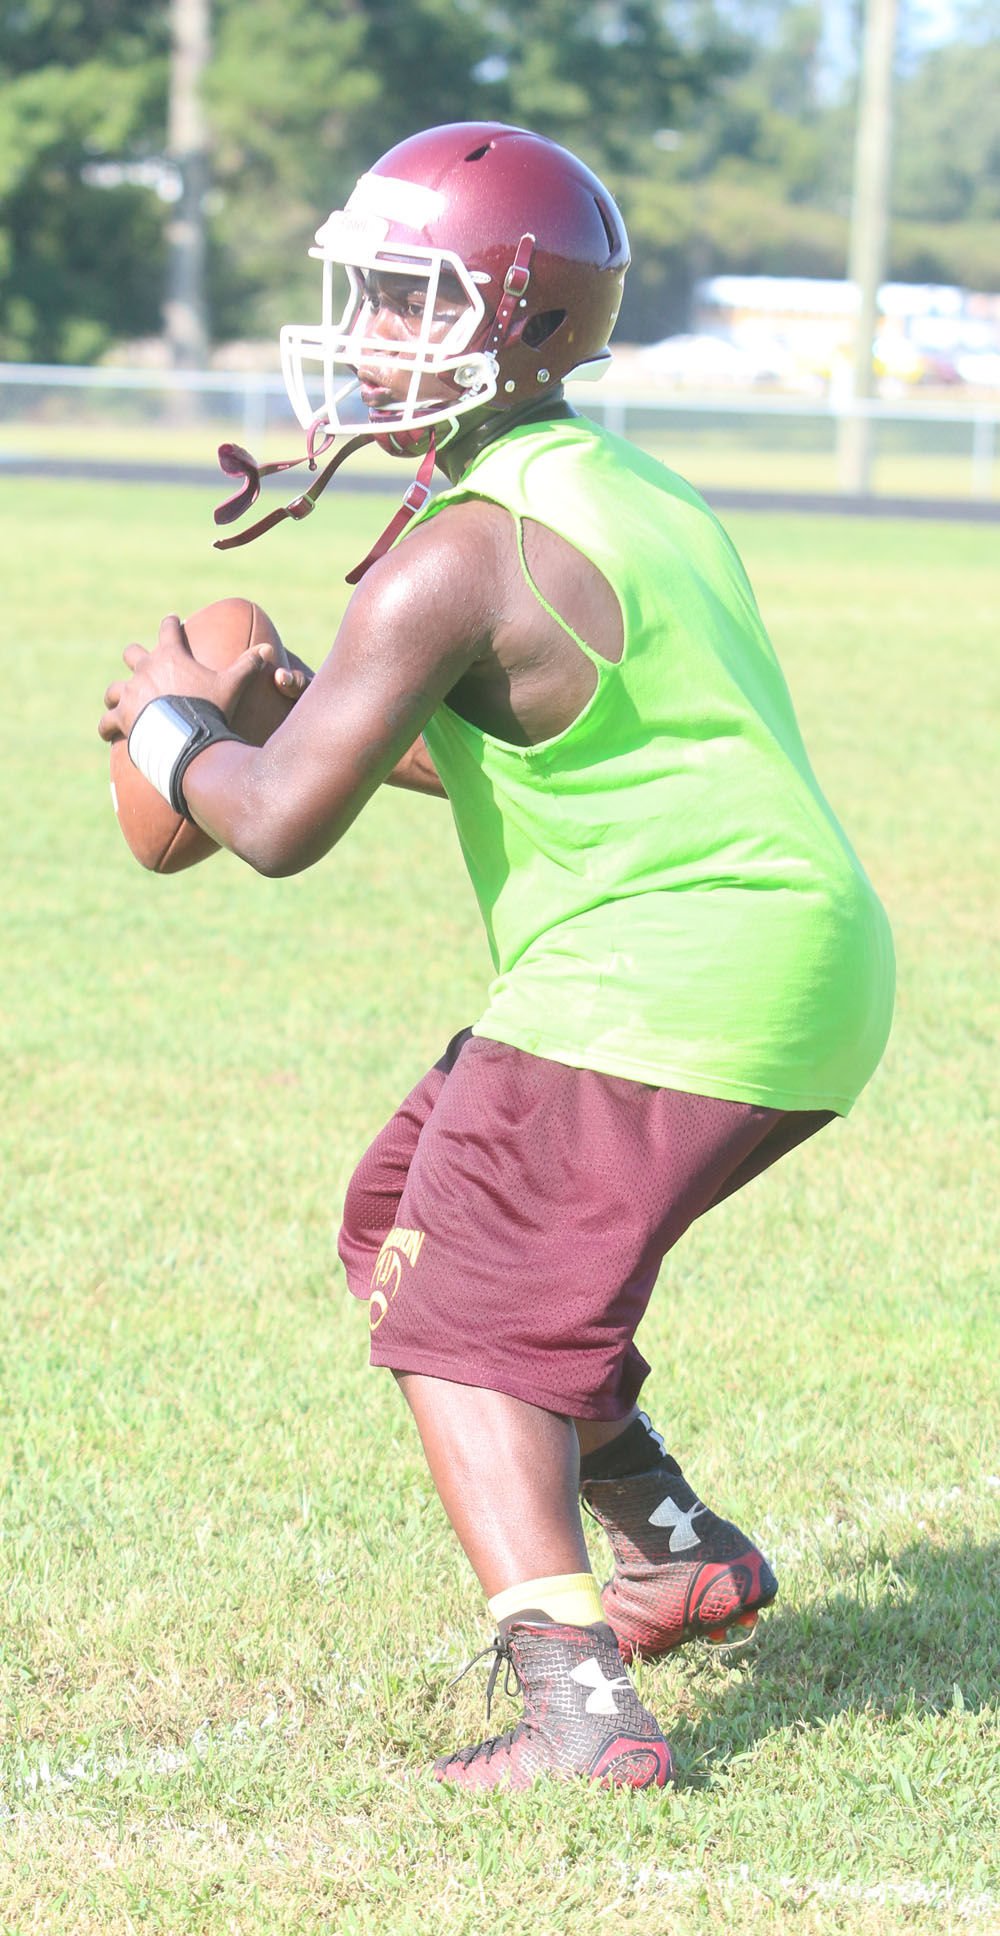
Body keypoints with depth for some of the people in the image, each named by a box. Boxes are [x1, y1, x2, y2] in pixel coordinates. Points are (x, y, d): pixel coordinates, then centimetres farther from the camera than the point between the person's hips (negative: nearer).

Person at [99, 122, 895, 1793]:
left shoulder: (460, 555, -15)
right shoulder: (638, 498, 16)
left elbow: (280, 826, -15)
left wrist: (173, 725, 5)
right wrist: (322, 716, 20)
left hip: (662, 995, -9)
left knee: (466, 1322, -4)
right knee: (410, 1220, 23)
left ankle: (577, 1700, -18)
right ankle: (678, 1548, 30)